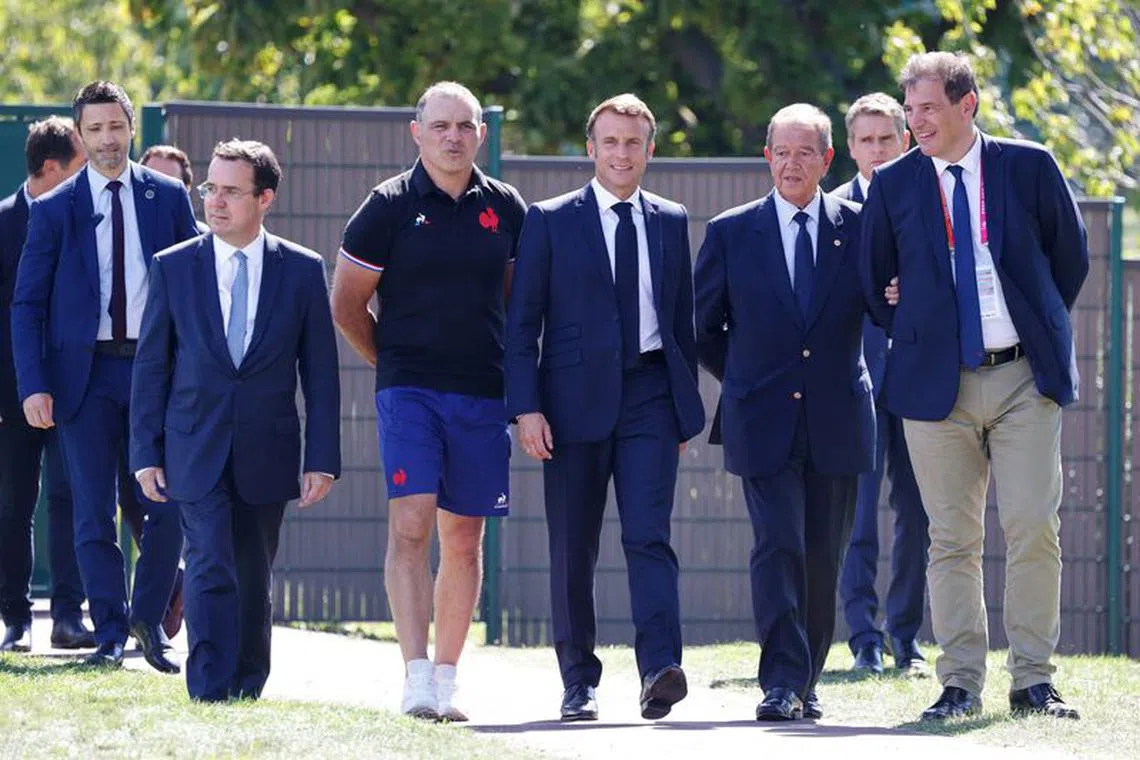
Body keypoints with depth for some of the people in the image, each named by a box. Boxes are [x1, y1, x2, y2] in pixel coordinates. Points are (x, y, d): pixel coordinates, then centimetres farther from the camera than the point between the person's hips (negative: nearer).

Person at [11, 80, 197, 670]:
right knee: (94, 513, 0)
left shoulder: (168, 198, 6)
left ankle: (148, 619, 15)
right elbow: (27, 304, 3)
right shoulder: (54, 211, 3)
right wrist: (33, 386, -8)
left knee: (168, 506, -3)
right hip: (85, 372, -1)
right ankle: (110, 633, 7)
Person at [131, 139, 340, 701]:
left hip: (267, 455, 1)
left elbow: (321, 372, 4)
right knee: (210, 570, -13)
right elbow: (150, 366, 5)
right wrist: (146, 454, -1)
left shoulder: (302, 271, 3)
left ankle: (247, 692, 20)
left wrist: (322, 459, -2)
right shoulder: (174, 268, 2)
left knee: (254, 580, 8)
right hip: (196, 450, -1)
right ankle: (210, 695, -15)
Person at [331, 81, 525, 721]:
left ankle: (447, 676, 13)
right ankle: (417, 676, -19)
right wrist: (395, 366, 9)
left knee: (464, 540, 6)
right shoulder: (391, 206, -2)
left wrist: (507, 369, 13)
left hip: (483, 397, 3)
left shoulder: (505, 208, 8)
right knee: (410, 525, -14)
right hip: (409, 394, -3)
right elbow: (346, 304, 5)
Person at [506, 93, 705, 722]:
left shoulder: (671, 222, 13)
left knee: (649, 535, -13)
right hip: (575, 398, -1)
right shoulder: (550, 221, 4)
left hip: (650, 394, 1)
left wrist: (687, 404, 14)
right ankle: (578, 682, 12)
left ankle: (660, 670, -23)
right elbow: (521, 323, 1)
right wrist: (525, 407, -8)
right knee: (573, 549, 3)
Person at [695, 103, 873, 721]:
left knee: (823, 558, 5)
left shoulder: (859, 228, 5)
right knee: (778, 548, -12)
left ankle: (805, 683, 16)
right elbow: (703, 327, 13)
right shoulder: (731, 233, 5)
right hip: (764, 422, -1)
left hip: (837, 421, 1)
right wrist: (744, 380, 9)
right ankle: (782, 683, -15)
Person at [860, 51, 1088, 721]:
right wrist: (914, 338, 8)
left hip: (1025, 378, -1)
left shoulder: (1028, 166, 3)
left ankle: (1034, 680, 0)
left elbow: (1071, 255, 11)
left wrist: (1038, 328, 9)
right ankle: (961, 684, 5)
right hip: (938, 384, 1)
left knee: (1034, 528, -7)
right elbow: (877, 282, 14)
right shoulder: (894, 185, 6)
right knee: (952, 540, 1)